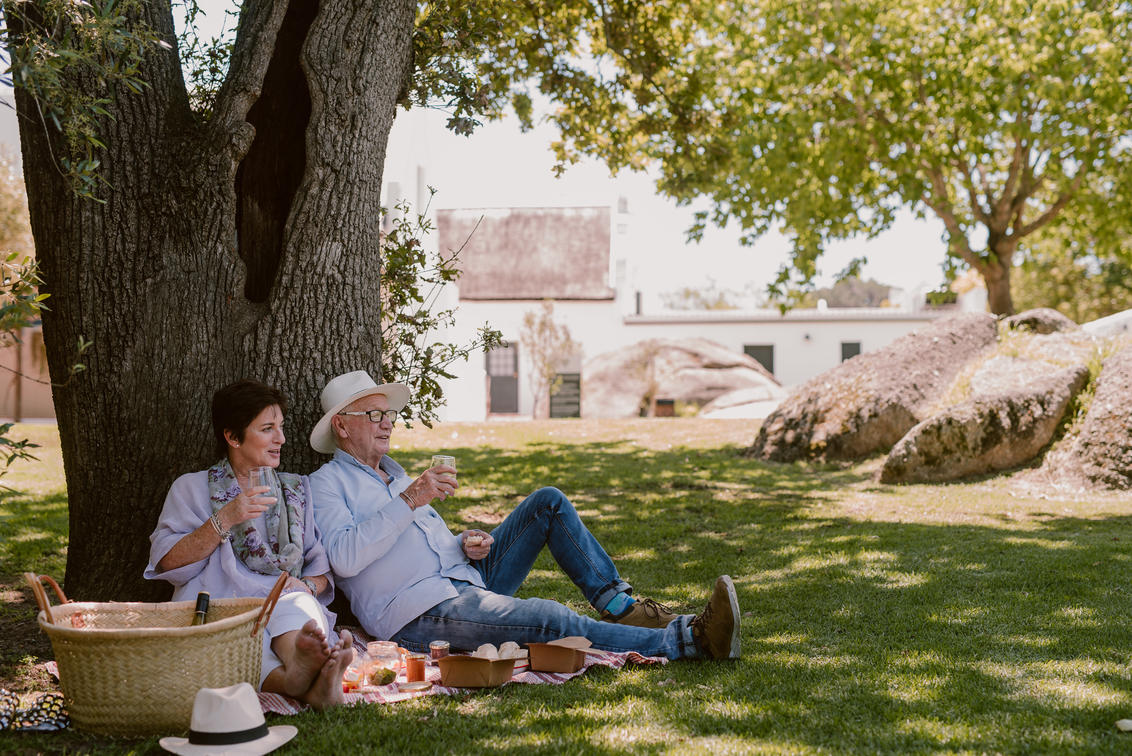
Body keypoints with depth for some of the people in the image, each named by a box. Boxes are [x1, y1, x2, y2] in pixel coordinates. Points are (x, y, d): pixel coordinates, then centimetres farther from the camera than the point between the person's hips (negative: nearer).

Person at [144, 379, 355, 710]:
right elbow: (166, 564, 3)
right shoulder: (192, 488, 18)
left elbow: (323, 567, 20)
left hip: (287, 610, 2)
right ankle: (306, 685, -63)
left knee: (296, 603, -36)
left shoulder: (298, 489, 26)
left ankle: (301, 668, -65)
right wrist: (224, 520, -8)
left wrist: (306, 585, -4)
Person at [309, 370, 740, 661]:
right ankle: (687, 639, -28)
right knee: (548, 619, -29)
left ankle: (617, 605, -7)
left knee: (548, 502, 1)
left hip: (468, 581, 9)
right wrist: (410, 499, -24)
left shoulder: (392, 471, 25)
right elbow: (344, 559, -20)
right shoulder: (326, 484, -1)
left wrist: (467, 544, 3)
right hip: (420, 613, -9)